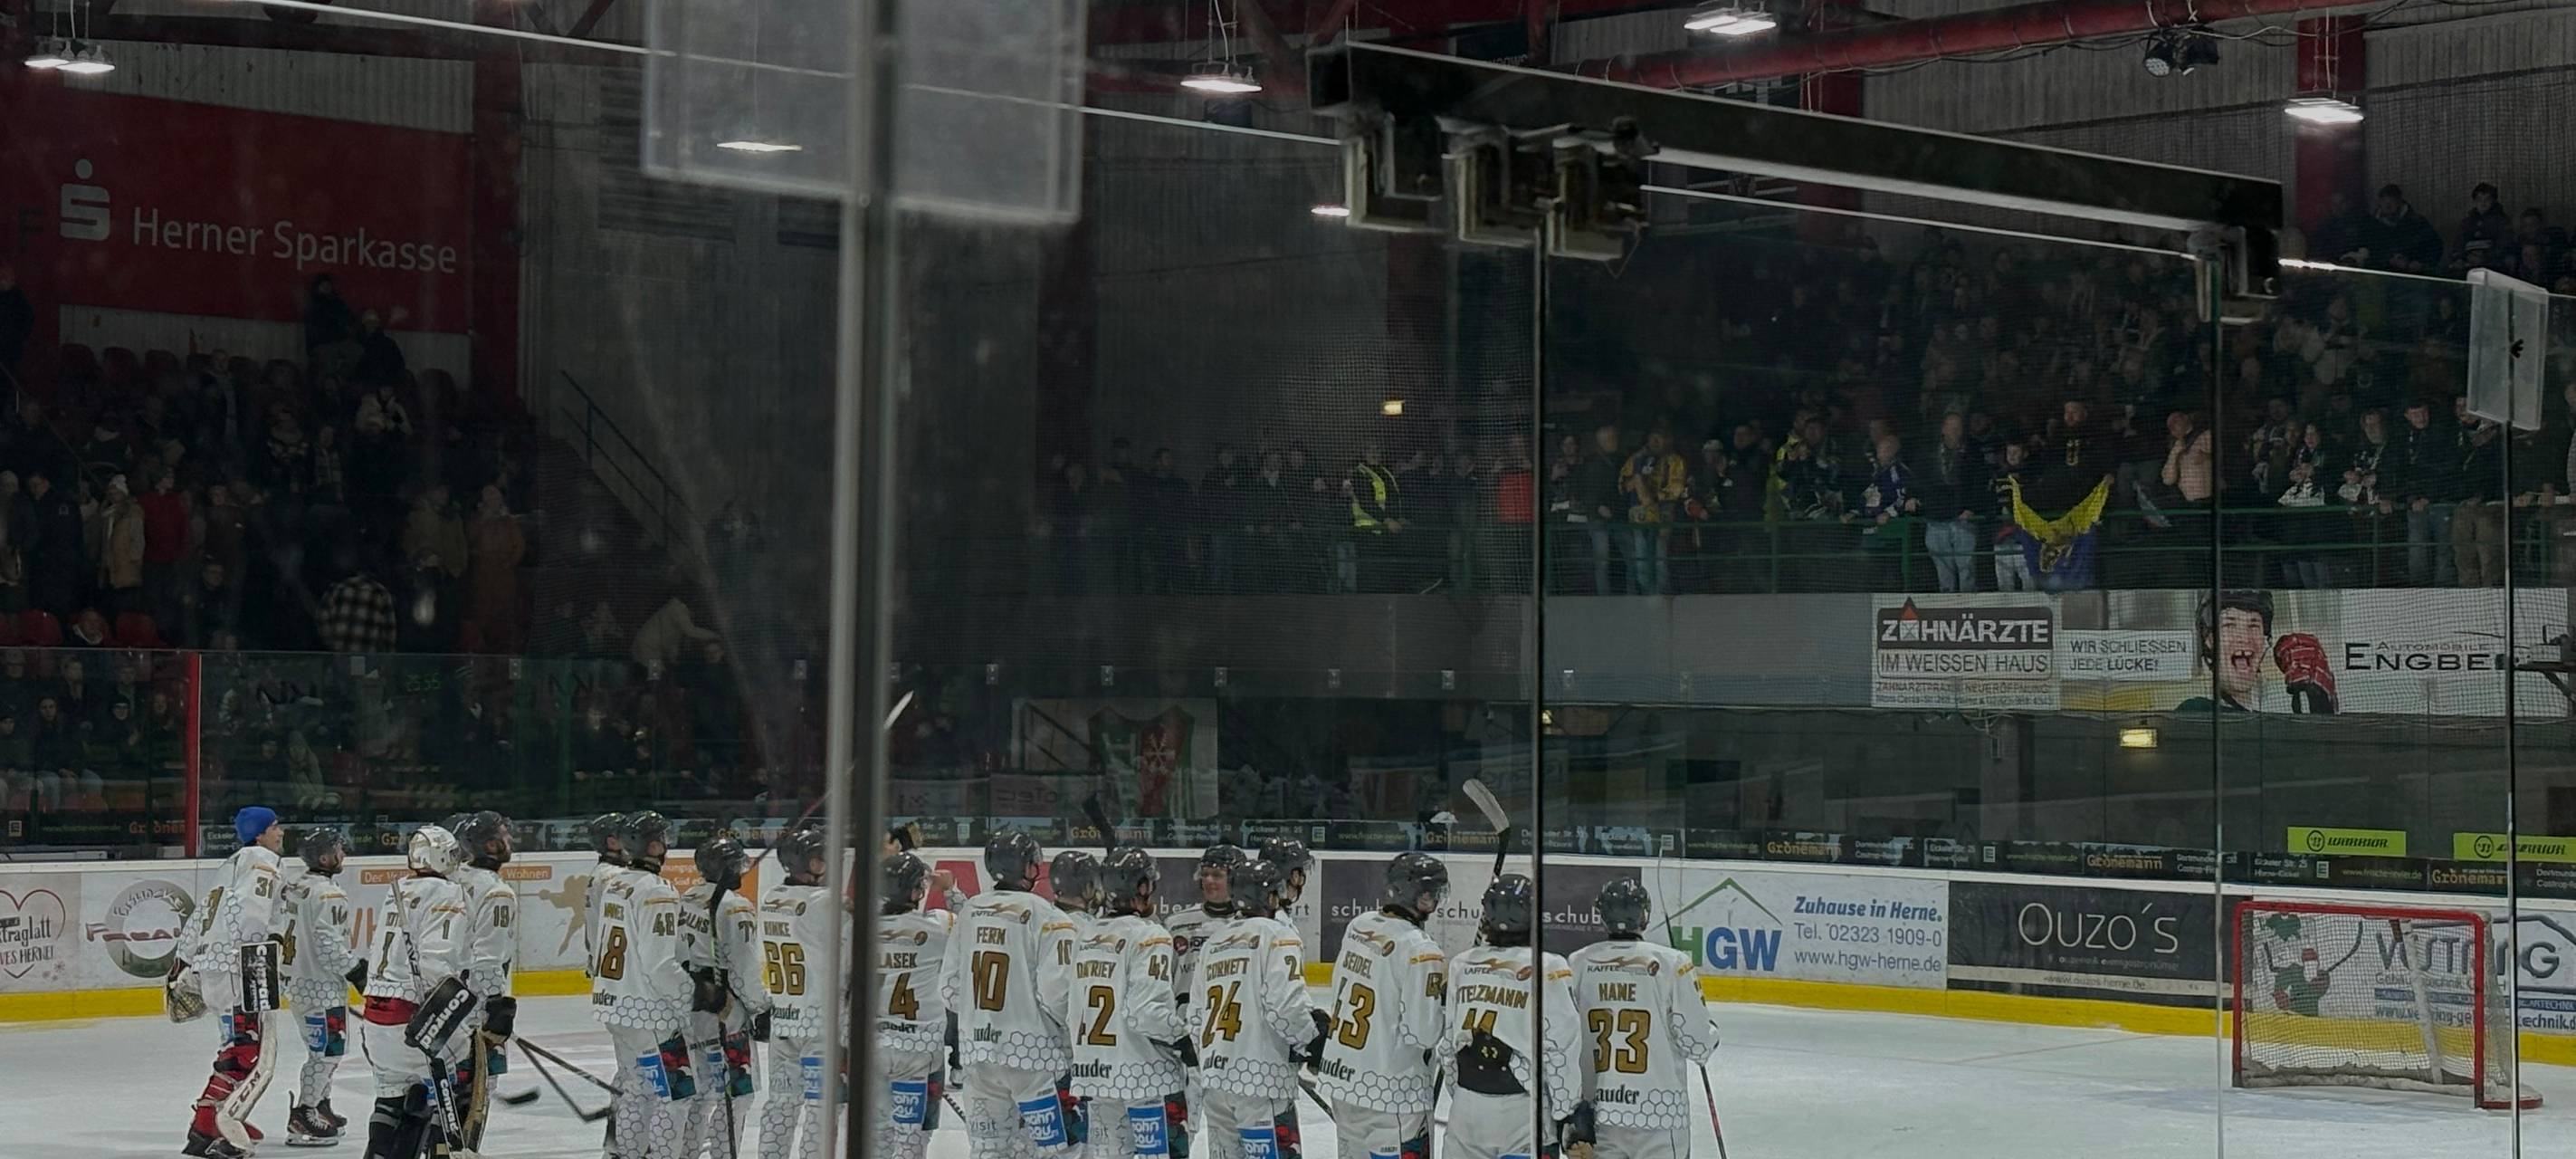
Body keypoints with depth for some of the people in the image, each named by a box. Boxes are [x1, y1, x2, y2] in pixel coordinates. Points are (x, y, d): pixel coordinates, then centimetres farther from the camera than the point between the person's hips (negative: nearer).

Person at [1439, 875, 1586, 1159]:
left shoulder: (1460, 966, 3)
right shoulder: (1548, 970, -11)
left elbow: (1446, 1043, 9)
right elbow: (1560, 1050, -13)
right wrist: (1571, 1114, -6)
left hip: (1467, 1110, 4)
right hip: (1524, 1112, -4)